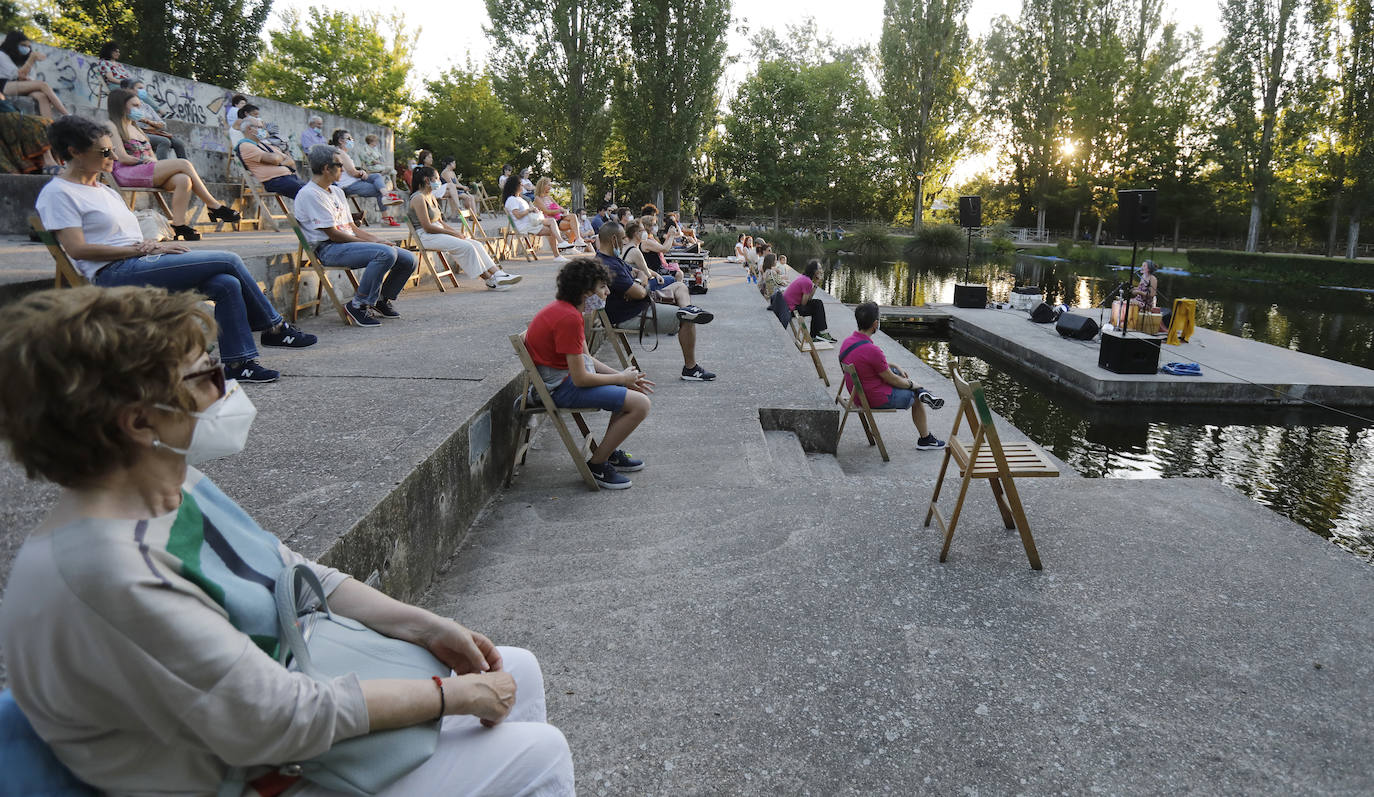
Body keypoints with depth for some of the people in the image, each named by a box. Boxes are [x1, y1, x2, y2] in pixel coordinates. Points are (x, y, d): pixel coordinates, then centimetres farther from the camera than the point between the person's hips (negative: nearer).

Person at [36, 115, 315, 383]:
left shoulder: (103, 189, 25)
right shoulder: (58, 193, -2)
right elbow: (78, 249, -13)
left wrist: (150, 245, -2)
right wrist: (142, 250, -13)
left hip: (140, 263, 9)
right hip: (114, 273, -9)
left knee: (226, 284, -15)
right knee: (228, 261, -18)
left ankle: (238, 362, -10)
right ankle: (274, 327, -8)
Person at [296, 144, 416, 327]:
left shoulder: (337, 191, 21)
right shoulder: (309, 194, -9)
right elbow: (333, 235, -14)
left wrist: (377, 240, 3)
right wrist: (373, 243, -12)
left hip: (351, 242, 9)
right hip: (329, 249, -9)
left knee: (407, 259, -3)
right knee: (386, 253, -33)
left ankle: (381, 300, 16)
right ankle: (358, 305, -23)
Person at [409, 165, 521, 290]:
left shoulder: (432, 197, 19)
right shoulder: (418, 198, -10)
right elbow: (427, 227, -17)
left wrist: (456, 231, 4)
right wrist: (452, 233, -13)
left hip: (439, 232, 9)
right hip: (426, 237, -9)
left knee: (476, 244, -8)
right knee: (467, 247, -25)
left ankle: (497, 273, -18)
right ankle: (489, 280, -19)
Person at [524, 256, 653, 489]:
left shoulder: (565, 309, 8)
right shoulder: (569, 318, -25)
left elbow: (587, 359, 13)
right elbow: (580, 378, -24)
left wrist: (624, 376, 3)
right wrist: (621, 378, -10)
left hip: (571, 375, 11)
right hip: (563, 387, -11)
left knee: (637, 389, 20)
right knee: (640, 404, -16)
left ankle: (611, 451, 28)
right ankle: (596, 465, -3)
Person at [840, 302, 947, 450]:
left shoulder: (847, 342, -5)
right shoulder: (872, 350, -32)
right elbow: (892, 380, -18)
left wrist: (896, 366, 12)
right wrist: (911, 384, 0)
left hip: (857, 393, 8)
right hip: (877, 399, -8)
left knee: (893, 369, 23)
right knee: (915, 398, 18)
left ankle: (922, 392, 17)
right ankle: (925, 439, 32)